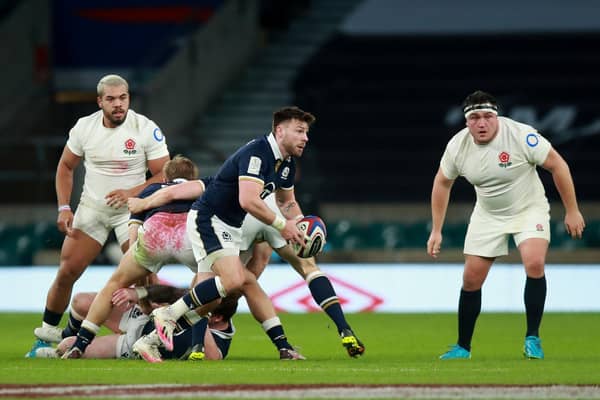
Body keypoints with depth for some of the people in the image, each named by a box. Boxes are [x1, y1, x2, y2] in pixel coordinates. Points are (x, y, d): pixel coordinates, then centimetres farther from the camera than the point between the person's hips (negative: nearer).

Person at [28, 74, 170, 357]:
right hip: (91, 208, 2)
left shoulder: (146, 130, -14)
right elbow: (66, 166, 9)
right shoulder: (84, 127, -5)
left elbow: (165, 175, -11)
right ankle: (47, 333, 11)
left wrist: (132, 192, -25)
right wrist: (64, 208, -1)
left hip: (131, 209, -2)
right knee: (67, 272, -2)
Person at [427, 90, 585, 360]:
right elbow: (442, 183, 5)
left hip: (529, 209, -4)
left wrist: (572, 211, -14)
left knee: (534, 263, -27)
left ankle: (532, 338, -13)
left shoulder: (520, 135, -26)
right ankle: (463, 347, 18)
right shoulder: (458, 146, -13)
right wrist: (436, 231, 5)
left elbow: (557, 165, -16)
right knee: (471, 279, 1)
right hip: (487, 215, 4)